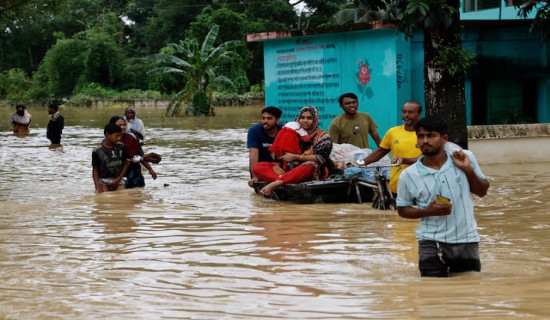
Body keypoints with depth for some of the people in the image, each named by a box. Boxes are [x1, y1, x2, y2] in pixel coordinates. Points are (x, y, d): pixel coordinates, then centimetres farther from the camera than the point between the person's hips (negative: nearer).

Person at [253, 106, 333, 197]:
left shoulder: (323, 136, 1)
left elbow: (321, 158, -14)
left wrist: (296, 157, -18)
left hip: (317, 171, -5)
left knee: (309, 167, -45)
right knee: (257, 167, -13)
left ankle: (276, 183, -47)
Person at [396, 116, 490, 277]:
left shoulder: (466, 158, -3)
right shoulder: (408, 175, -7)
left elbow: (482, 191, 7)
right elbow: (402, 209, 4)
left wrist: (469, 170, -11)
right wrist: (427, 211, -15)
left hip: (467, 241, 2)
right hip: (432, 244, -2)